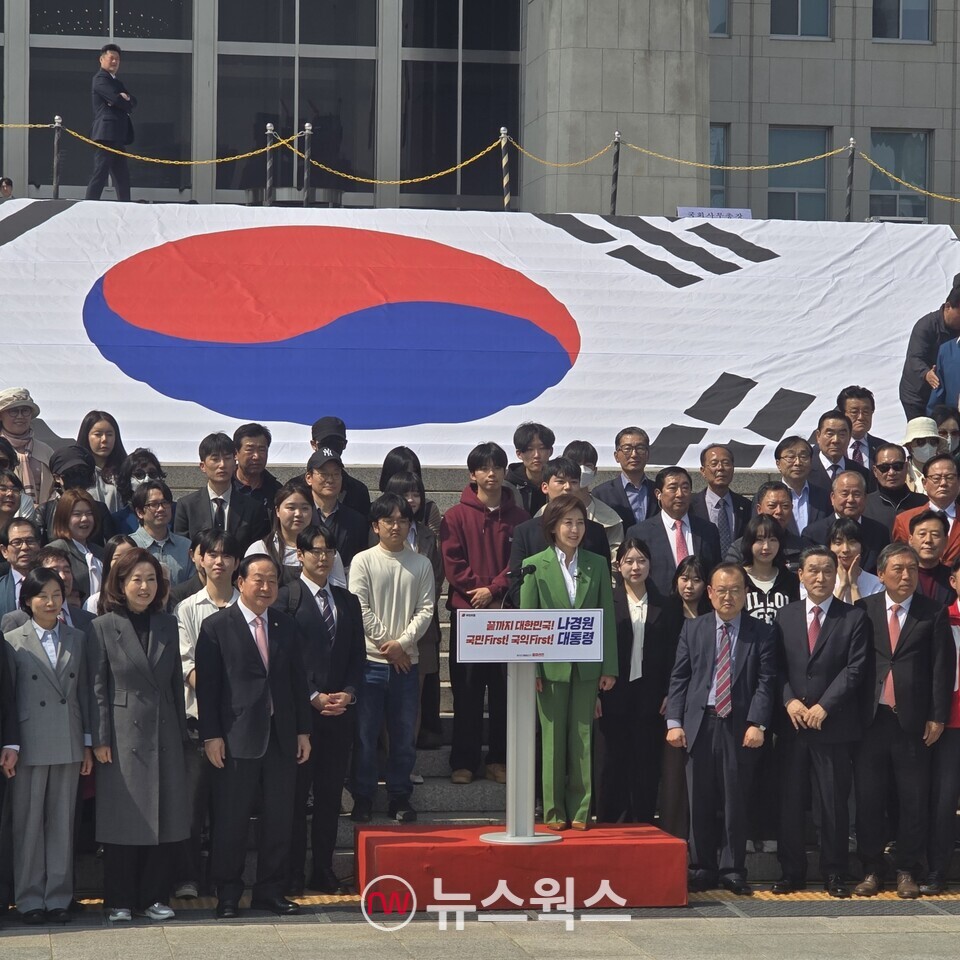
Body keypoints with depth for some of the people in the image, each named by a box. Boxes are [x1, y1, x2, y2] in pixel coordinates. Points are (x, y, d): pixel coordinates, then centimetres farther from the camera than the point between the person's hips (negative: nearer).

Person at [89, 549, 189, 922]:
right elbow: (98, 688, -4)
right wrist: (100, 740, -8)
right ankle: (119, 901, 7)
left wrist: (182, 730, 8)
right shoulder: (103, 628, -1)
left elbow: (176, 681, 13)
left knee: (165, 820, 3)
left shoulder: (167, 625, 11)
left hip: (164, 733, 4)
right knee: (124, 819, -1)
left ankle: (154, 898, 12)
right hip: (124, 734, -4)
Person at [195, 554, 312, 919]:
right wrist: (211, 736, -11)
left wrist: (303, 730, 9)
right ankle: (228, 895, 9)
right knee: (231, 820, 0)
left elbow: (298, 681, 14)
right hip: (236, 738, -4)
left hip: (281, 736, 4)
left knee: (279, 819, 7)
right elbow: (206, 685, -5)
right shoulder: (217, 627, -2)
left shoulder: (286, 626, 12)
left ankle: (270, 891, 17)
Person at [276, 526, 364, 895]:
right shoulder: (285, 598, -2)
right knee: (295, 793, -1)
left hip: (340, 710, 5)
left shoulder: (348, 601, 15)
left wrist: (348, 694, -3)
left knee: (331, 793, 7)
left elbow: (358, 655, 14)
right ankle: (291, 875, 3)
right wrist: (314, 697, -12)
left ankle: (324, 871, 13)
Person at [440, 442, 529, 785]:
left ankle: (499, 757, 9)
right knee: (467, 689, 0)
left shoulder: (517, 517, 8)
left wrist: (494, 590, -10)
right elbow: (452, 562, -3)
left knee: (504, 688, 3)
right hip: (466, 609, -1)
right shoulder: (457, 516, 4)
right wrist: (477, 590, -11)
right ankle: (464, 761, 3)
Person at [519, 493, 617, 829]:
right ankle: (554, 812, 7)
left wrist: (609, 667, 2)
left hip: (587, 665, 2)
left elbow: (607, 618, 7)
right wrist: (531, 669, -8)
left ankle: (580, 811, 7)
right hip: (551, 664, -2)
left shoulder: (597, 565, 8)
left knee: (583, 739, 3)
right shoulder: (535, 566, 1)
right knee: (553, 739, 1)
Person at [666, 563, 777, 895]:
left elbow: (766, 681, -2)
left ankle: (733, 870, 9)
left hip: (739, 727, -2)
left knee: (736, 802, 1)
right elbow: (678, 678, 7)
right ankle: (702, 868, 13)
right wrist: (674, 722, -1)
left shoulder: (762, 633, 4)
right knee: (700, 802, 5)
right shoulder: (693, 629, 10)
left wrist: (757, 724, -13)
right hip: (699, 725, 2)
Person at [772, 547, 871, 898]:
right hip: (792, 724, 2)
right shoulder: (785, 616, 11)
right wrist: (790, 701, -9)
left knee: (833, 802, 0)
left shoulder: (854, 618, 3)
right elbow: (776, 667, 7)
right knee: (790, 800, 3)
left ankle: (834, 873, 8)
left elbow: (855, 669, -5)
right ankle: (791, 871, 10)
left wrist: (823, 706, -12)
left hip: (834, 725, -2)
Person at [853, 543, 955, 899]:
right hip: (872, 719, 1)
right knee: (869, 798, 5)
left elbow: (943, 667, -1)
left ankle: (907, 871, 12)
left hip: (913, 721, -1)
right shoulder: (864, 610, 5)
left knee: (913, 800, 2)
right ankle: (871, 870, 14)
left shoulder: (934, 613, 1)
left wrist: (937, 717, -6)